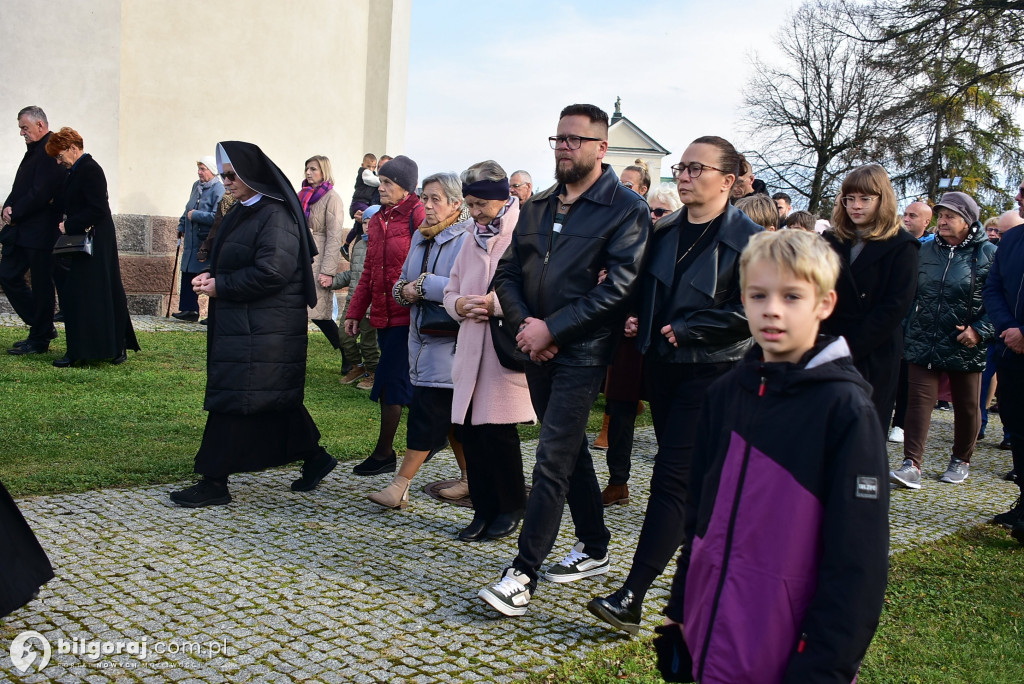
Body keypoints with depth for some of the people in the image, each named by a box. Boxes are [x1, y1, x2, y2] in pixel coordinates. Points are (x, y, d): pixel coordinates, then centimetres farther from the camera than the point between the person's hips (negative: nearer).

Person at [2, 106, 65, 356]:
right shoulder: (34, 150, 18)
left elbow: (40, 193, -21)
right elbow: (21, 188, 20)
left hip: (41, 230, -10)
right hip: (23, 230, 10)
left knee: (41, 284, 0)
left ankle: (39, 339, 10)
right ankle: (42, 327, 21)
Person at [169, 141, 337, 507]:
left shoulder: (275, 215, -15)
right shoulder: (242, 212, 15)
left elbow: (272, 271, -23)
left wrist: (221, 286, -15)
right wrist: (212, 275, 2)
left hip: (261, 329, -10)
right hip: (241, 322, 10)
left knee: (232, 399, -6)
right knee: (276, 398, 15)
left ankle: (215, 483, 2)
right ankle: (314, 457, 27)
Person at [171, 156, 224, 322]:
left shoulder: (218, 189, -13)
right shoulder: (196, 186, 13)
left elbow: (217, 217, -23)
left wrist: (195, 215, -16)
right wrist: (182, 226, 24)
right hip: (192, 241, 8)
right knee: (188, 276, 12)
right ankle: (189, 310, 21)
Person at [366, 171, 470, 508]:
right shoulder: (420, 236, 14)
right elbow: (402, 281, 20)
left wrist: (424, 285, -19)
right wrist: (404, 290, -3)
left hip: (450, 341, -8)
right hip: (422, 336, 8)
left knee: (426, 411, -6)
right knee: (450, 413, 13)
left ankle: (400, 486, -2)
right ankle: (470, 479, 23)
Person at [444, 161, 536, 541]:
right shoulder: (472, 238, 17)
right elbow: (451, 290, 19)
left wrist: (494, 303, -19)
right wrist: (460, 304, -3)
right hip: (472, 348, 7)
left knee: (498, 430, -3)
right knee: (470, 429, 7)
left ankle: (511, 509, 18)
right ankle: (484, 510, 22)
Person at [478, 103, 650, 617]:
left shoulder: (625, 209, -8)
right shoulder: (537, 208, 12)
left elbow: (618, 287, -17)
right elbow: (508, 272, 11)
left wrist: (551, 328, -18)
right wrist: (524, 324, -8)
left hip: (582, 353, -7)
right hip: (537, 349, 7)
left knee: (552, 461, -9)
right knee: (571, 449, 17)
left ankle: (523, 573, -3)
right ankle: (594, 548, 31)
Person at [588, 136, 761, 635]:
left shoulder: (747, 239, -10)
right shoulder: (664, 231, 9)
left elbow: (747, 313, -15)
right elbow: (647, 289, 21)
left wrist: (685, 330, -16)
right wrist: (637, 319, 2)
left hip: (710, 372, -7)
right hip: (662, 365, 7)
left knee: (671, 478, -11)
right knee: (689, 474, 16)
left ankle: (631, 599, -12)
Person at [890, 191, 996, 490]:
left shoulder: (988, 254, -5)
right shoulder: (925, 252, 7)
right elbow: (911, 296, 14)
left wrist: (980, 330, -16)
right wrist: (905, 330, 9)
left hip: (965, 347, -2)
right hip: (923, 344, 3)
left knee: (967, 407, 11)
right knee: (919, 400, -5)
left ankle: (961, 461, 29)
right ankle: (912, 465, -7)